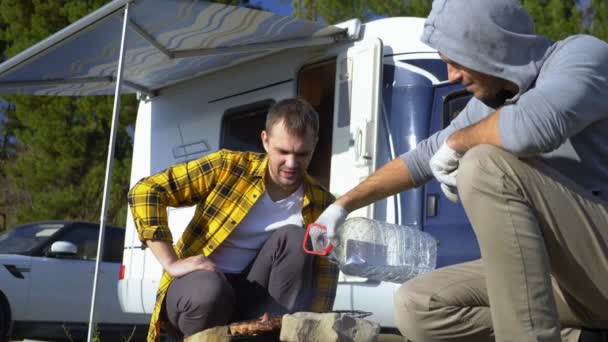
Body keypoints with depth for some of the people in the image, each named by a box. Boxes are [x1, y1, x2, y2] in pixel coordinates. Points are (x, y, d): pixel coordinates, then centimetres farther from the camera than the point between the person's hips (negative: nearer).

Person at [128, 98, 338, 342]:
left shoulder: (321, 205, -4)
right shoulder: (228, 168, -11)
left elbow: (326, 273, -8)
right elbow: (144, 192, -12)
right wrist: (171, 263, -19)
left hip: (249, 296, 3)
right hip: (198, 285, -2)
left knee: (293, 238, -23)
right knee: (210, 291, -39)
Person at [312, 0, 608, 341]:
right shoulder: (488, 104, 9)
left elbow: (533, 126, -35)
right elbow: (424, 157, 23)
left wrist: (458, 141, -15)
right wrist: (343, 205, 26)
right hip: (562, 272, 8)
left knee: (487, 163, -23)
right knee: (417, 306, 0)